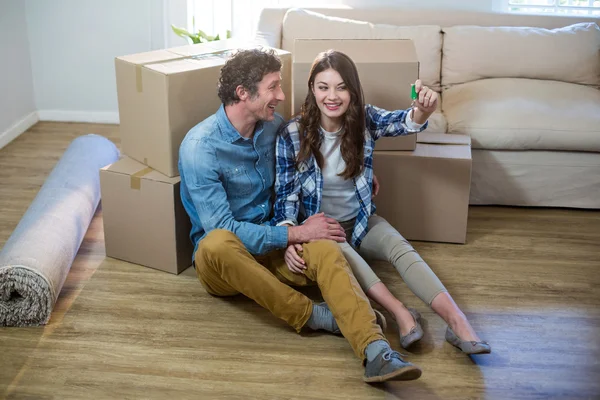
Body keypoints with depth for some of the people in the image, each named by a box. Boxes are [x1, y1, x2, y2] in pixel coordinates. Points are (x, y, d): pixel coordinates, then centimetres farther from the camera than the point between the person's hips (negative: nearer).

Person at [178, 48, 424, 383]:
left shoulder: (274, 125, 1)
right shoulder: (200, 146, -18)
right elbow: (221, 229, -24)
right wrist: (296, 234, -21)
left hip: (271, 245, 4)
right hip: (223, 257, -4)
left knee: (325, 249, -28)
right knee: (217, 244, -40)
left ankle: (376, 353, -48)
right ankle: (313, 315, -28)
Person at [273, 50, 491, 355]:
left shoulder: (364, 119, -7)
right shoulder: (292, 135, -13)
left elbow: (403, 122, -27)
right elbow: (286, 194, -10)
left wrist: (423, 110, -51)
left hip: (361, 221, 2)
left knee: (400, 247, -27)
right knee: (339, 251, -36)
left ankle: (457, 321, -41)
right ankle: (400, 313, -48)